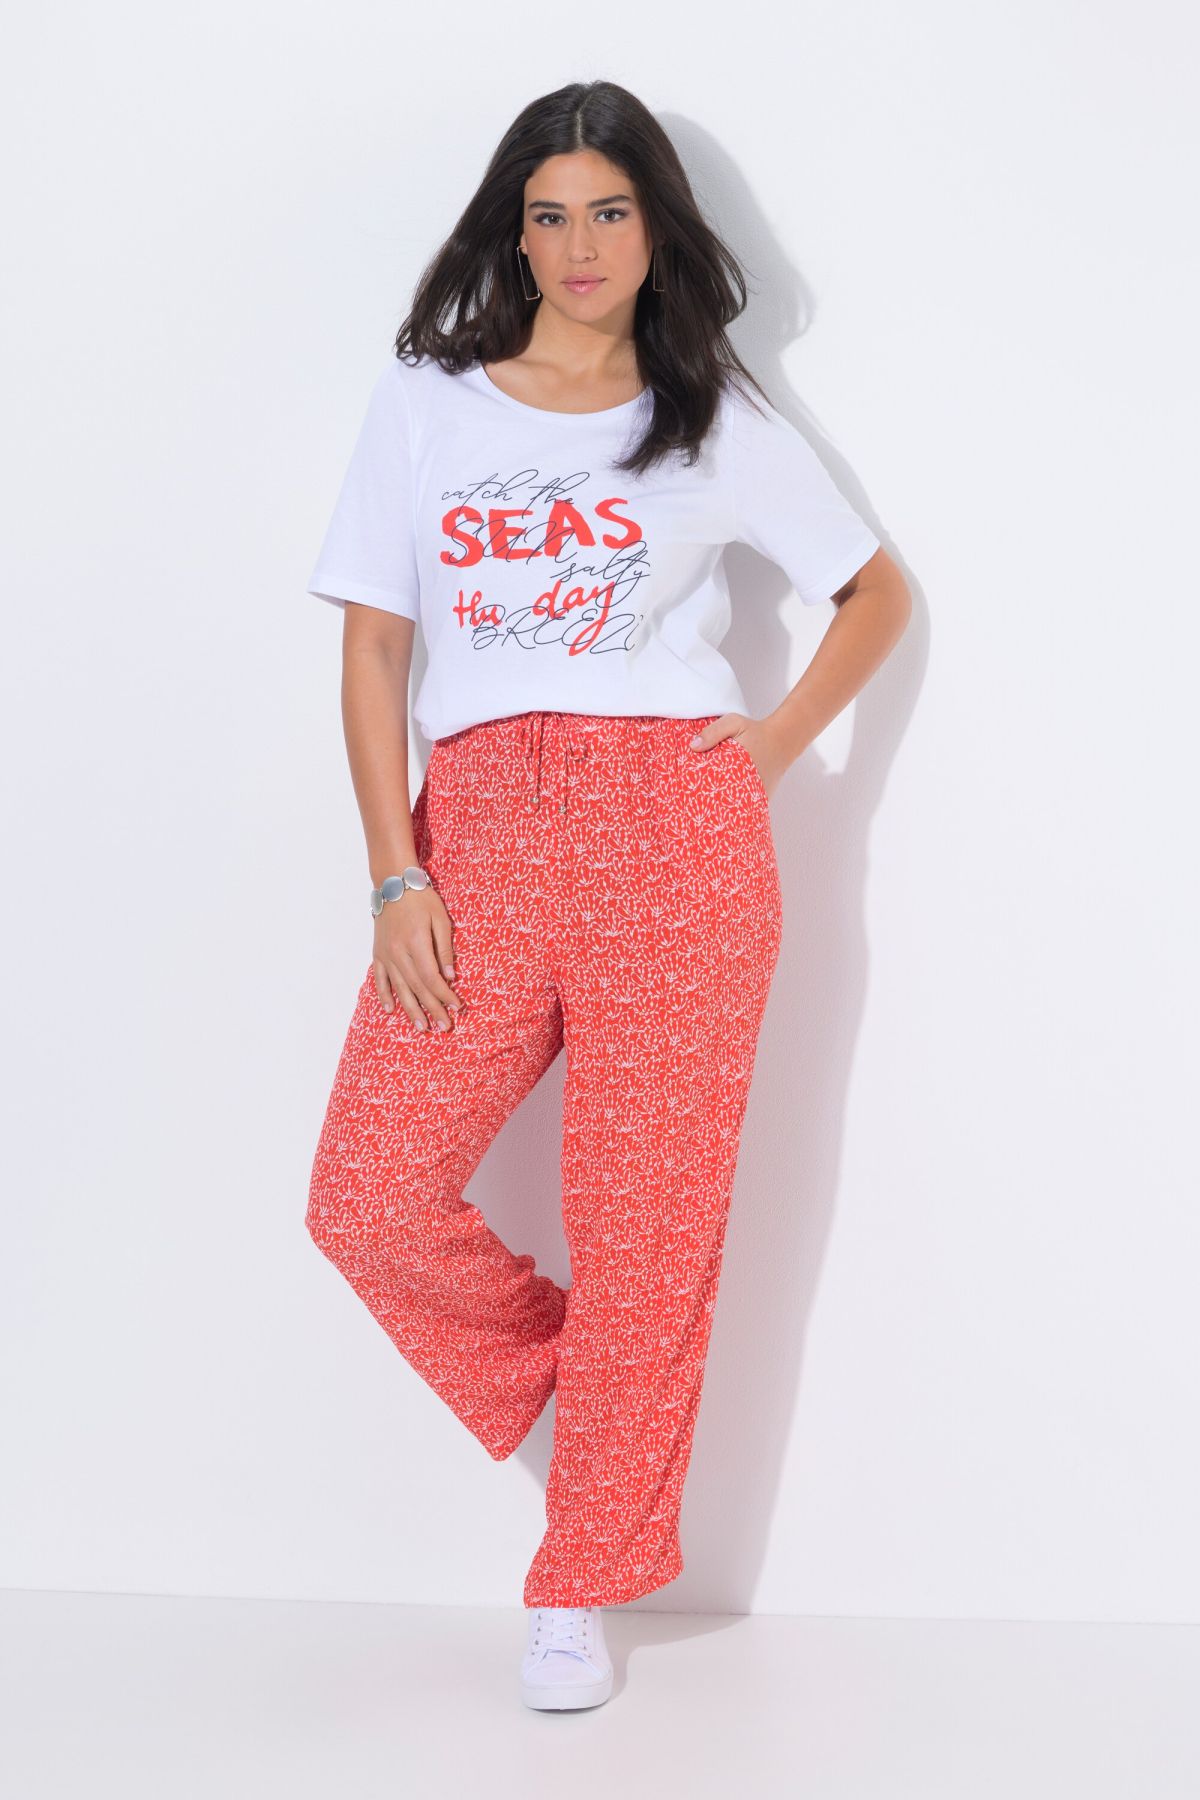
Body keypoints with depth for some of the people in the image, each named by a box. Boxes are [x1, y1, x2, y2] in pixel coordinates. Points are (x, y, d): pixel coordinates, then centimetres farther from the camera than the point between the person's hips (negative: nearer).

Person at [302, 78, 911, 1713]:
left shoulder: (718, 422, 11)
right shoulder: (426, 401, 12)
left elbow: (878, 591, 21)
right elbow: (372, 645, 7)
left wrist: (785, 736, 4)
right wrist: (394, 874, -2)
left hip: (673, 835, -1)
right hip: (480, 837, 2)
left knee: (646, 1224, 0)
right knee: (369, 1201, -7)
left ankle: (581, 1591, 16)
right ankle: (556, 1367, 23)